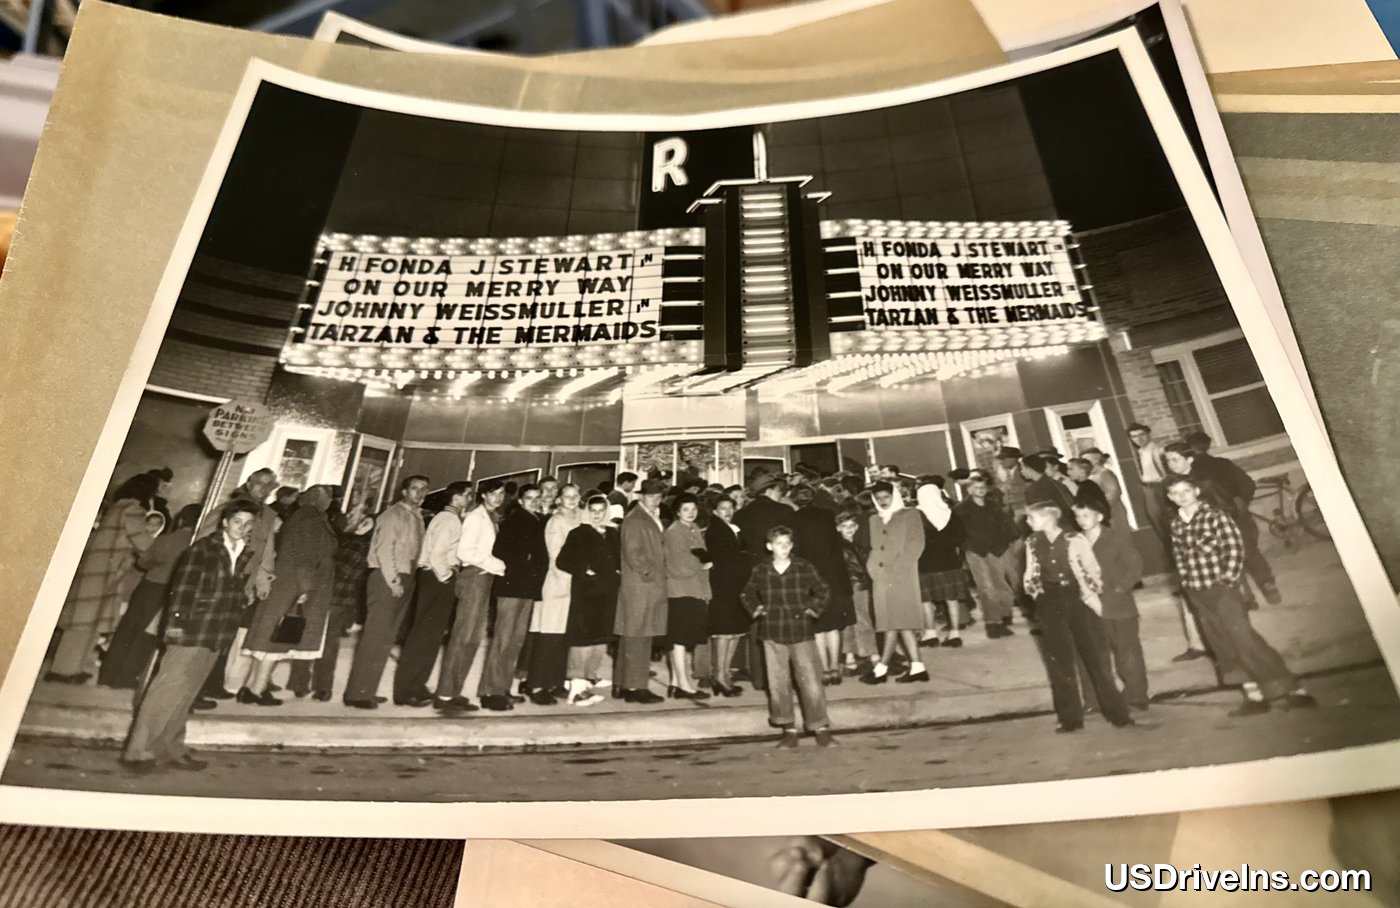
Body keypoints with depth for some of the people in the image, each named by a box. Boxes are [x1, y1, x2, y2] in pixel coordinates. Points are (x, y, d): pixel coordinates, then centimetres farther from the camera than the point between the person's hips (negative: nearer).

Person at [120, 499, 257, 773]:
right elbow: (183, 586, -11)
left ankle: (171, 749, 21)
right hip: (191, 630, -6)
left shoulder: (246, 555, 9)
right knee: (167, 690, -4)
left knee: (185, 694, 14)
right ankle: (139, 751, 3)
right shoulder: (202, 549, -7)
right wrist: (175, 621, -15)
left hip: (216, 635, 6)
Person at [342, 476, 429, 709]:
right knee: (375, 635, -9)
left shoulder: (416, 517, 18)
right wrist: (393, 580, -18)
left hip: (403, 580, 8)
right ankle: (357, 693, -4)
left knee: (385, 637, 9)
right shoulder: (393, 514, -6)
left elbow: (413, 552, 13)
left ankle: (367, 690, 16)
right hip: (387, 579, -8)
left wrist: (404, 581, 4)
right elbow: (385, 548, -14)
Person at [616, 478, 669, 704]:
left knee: (631, 638, 13)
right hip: (639, 586, -9)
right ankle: (635, 687, -2)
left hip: (651, 586, 9)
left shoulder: (653, 519, 18)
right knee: (637, 638, -6)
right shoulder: (634, 519, -11)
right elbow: (633, 553, -18)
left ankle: (623, 685, 20)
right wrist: (651, 573, -14)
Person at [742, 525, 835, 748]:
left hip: (801, 632, -1)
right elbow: (748, 594, 19)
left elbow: (821, 591, 12)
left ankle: (821, 728, 9)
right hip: (773, 634, 1)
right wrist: (757, 609, 5)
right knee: (778, 684, 5)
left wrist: (813, 609, 0)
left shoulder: (804, 568, 0)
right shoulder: (760, 571, 2)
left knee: (811, 681, -3)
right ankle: (788, 729, 17)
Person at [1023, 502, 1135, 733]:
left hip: (1079, 603, -3)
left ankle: (1117, 713, 17)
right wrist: (1033, 587, -7)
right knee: (1059, 663, 8)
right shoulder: (1033, 544, 1)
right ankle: (1071, 718, 19)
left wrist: (1091, 596, -7)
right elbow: (1031, 577, 12)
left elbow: (1093, 573, -2)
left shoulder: (1074, 541, -10)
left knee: (1097, 659, 3)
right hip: (1050, 609, 4)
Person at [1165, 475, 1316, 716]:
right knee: (1222, 647, 9)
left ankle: (1295, 691, 1)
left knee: (1245, 640, -8)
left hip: (1221, 589, -6)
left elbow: (1235, 546, -12)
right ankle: (1254, 696, 18)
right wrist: (1187, 582, 6)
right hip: (1198, 594, 6)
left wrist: (1228, 578, -14)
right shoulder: (1176, 525, 7)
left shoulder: (1214, 515, -10)